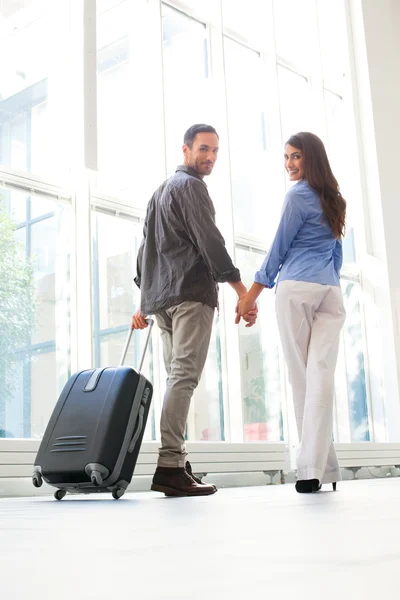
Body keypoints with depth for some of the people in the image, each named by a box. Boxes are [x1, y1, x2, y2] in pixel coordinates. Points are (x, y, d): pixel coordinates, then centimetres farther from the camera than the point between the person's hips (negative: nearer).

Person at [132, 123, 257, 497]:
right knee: (184, 376, -15)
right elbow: (209, 241, -12)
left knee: (177, 377, 7)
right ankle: (170, 467, -21)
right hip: (191, 292, -9)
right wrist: (241, 291, -15)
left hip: (160, 298, 9)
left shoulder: (160, 191, 29)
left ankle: (176, 463, 3)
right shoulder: (190, 186, -1)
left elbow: (146, 246, 27)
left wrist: (145, 301, 25)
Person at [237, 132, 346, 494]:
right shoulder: (334, 200, 21)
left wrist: (252, 295, 3)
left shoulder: (299, 196, 0)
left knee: (301, 377, 0)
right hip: (331, 291, 6)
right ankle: (318, 468, -13)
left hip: (296, 289, -6)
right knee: (321, 375, -6)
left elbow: (279, 249, -1)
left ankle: (315, 469, 2)